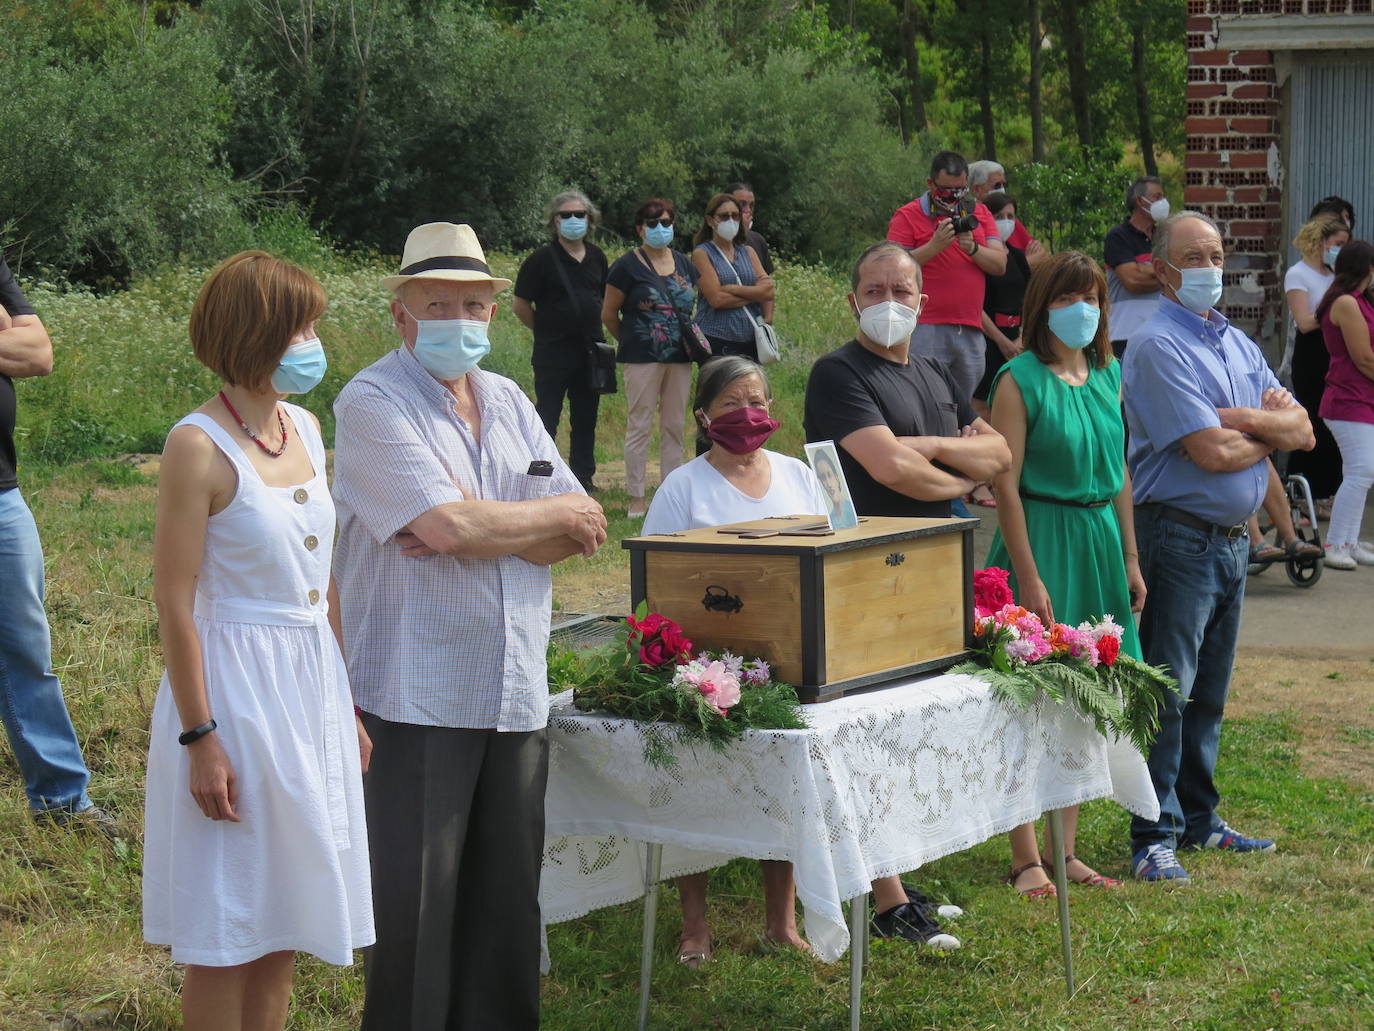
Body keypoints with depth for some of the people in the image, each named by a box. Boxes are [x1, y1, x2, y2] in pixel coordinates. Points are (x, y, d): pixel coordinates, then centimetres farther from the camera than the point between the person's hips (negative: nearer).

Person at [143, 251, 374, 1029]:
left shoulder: (304, 427, 7)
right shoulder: (200, 446, -15)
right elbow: (175, 601, -15)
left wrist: (348, 703, 14)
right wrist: (199, 736, -17)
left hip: (314, 681, 7)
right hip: (237, 686, -7)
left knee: (285, 918, 14)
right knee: (228, 933, 3)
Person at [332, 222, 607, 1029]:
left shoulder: (508, 402, 14)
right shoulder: (374, 403, -7)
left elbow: (581, 535, 6)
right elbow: (447, 523, -20)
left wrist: (481, 531, -11)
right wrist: (555, 515, -5)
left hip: (517, 689, 6)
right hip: (418, 690, -6)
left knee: (510, 893, 9)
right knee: (418, 900, -2)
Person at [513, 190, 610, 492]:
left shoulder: (597, 257, 9)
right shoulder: (541, 259, -8)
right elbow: (520, 305, -4)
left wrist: (593, 329, 13)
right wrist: (546, 330, 1)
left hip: (590, 350, 5)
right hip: (553, 354, -5)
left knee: (586, 418, 11)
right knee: (546, 419, -3)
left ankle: (583, 476, 19)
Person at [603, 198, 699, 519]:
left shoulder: (683, 264, 12)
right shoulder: (628, 266, -4)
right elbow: (608, 314, 0)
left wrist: (691, 339, 11)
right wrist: (630, 342, 8)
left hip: (679, 357, 5)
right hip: (643, 358, -5)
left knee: (674, 427, 8)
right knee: (639, 426, -3)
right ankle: (636, 499, 1)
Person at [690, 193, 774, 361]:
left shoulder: (748, 251, 16)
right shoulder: (702, 253, 1)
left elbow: (768, 290, 3)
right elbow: (716, 299, -11)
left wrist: (732, 289, -8)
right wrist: (755, 294, -2)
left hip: (751, 339, 5)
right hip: (717, 341, -5)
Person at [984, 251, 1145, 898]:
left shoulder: (1108, 374, 10)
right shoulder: (1020, 379, -10)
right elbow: (1006, 484, -13)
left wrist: (1130, 559, 13)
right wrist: (1029, 577, -17)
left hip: (1100, 540, 7)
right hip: (1041, 538, -7)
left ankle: (1064, 850, 19)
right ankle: (1026, 858, 4)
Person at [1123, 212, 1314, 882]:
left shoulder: (1239, 345, 15)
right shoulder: (1158, 345, -11)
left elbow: (1302, 433, 7)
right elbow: (1211, 451, -19)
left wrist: (1242, 417, -11)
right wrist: (1271, 431, -1)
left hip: (1232, 538, 8)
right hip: (1177, 534, -8)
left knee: (1208, 690, 15)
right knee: (1166, 689, -6)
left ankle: (1197, 819, 25)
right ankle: (1154, 836, -2)